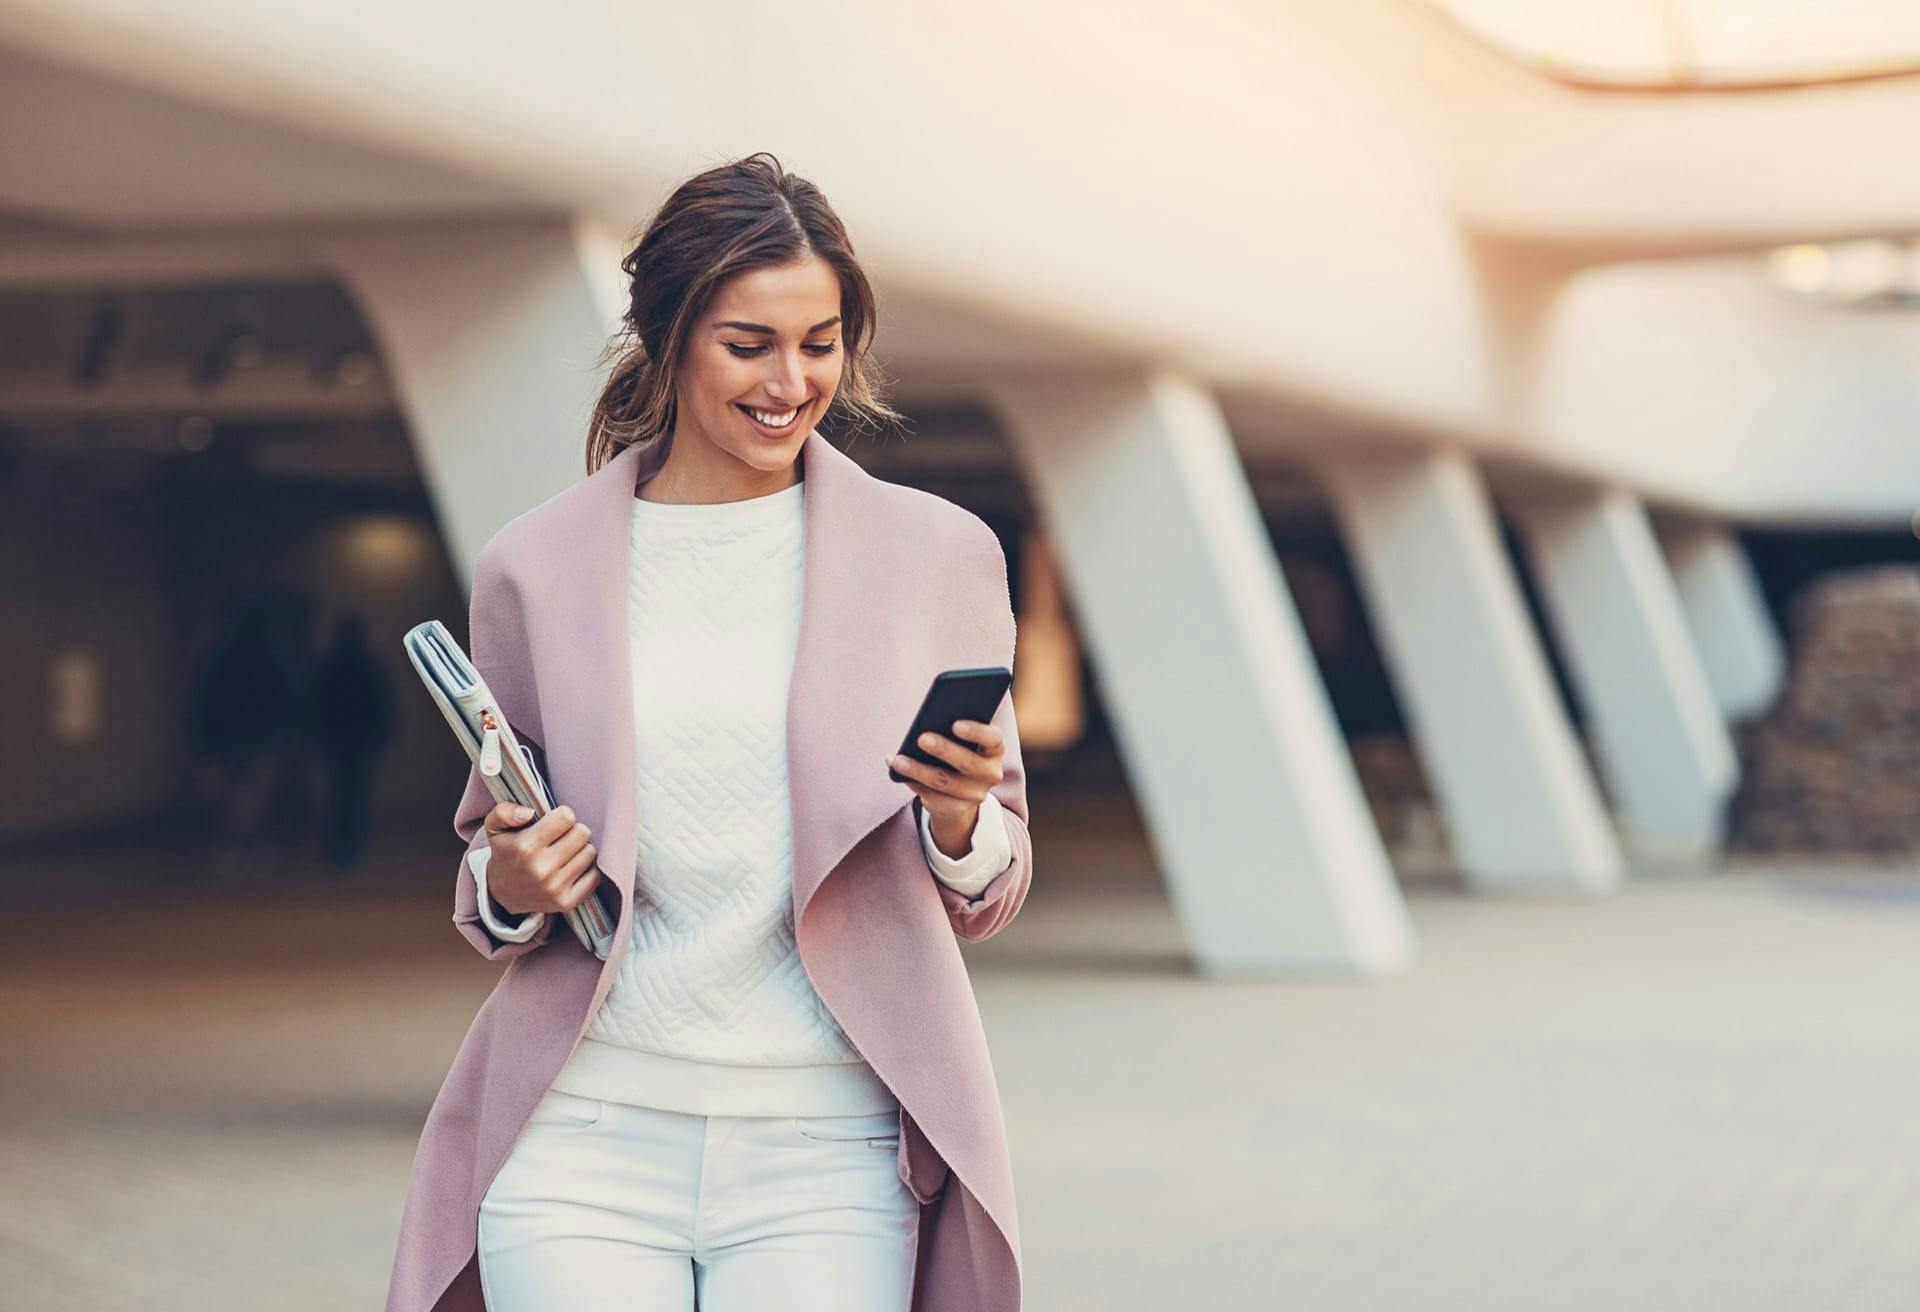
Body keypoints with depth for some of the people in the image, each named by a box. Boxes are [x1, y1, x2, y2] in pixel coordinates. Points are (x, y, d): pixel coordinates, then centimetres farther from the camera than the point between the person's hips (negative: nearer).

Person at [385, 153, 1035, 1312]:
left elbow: (994, 892, 9)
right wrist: (509, 888, -5)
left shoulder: (936, 554, 5)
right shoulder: (536, 569, 6)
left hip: (825, 1156, 0)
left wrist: (958, 823, -13)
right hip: (584, 1140, 1)